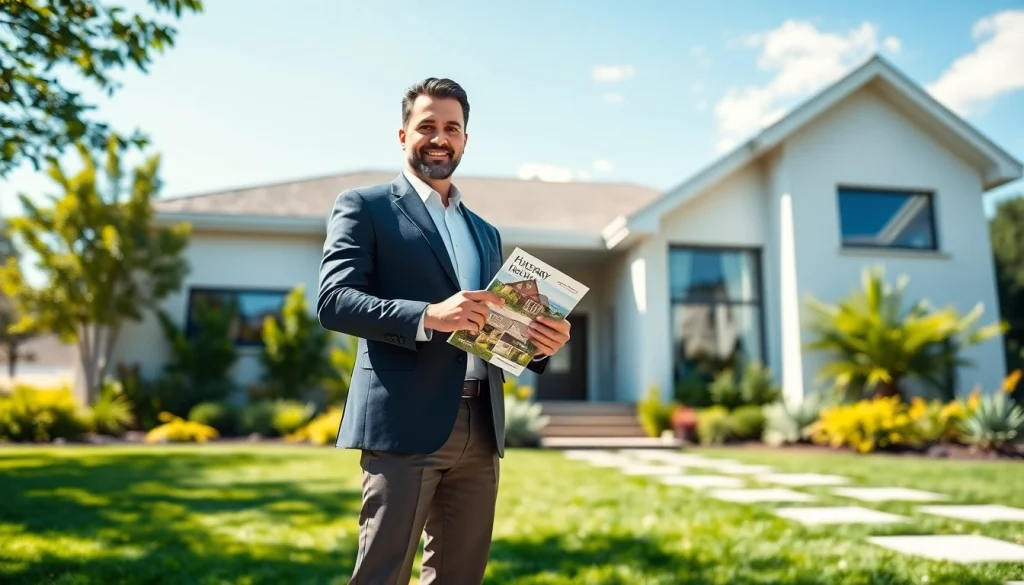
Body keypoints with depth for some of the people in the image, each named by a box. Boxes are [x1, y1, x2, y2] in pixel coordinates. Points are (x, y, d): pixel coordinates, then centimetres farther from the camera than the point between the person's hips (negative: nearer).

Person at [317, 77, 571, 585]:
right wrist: (429, 316, -24)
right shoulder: (364, 207, 3)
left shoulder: (486, 233, 21)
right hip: (404, 423, -5)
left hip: (481, 429, 6)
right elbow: (333, 301, -10)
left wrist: (541, 343, -2)